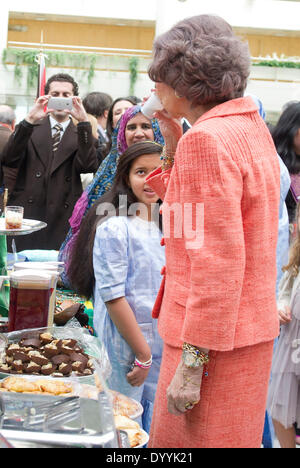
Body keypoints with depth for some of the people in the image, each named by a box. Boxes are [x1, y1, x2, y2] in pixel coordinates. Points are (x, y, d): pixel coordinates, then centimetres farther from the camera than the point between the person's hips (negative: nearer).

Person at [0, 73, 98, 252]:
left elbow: (89, 166, -9)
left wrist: (84, 122, -16)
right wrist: (29, 121, -14)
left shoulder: (81, 134, 10)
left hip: (62, 222, 0)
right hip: (25, 216, 1)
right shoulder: (30, 129, 11)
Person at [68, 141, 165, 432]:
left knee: (154, 428, 14)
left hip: (160, 343, 7)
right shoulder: (114, 226, -13)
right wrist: (142, 354, -14)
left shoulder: (165, 225, 10)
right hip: (125, 347, -7)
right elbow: (112, 296, -17)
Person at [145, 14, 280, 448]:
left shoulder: (207, 139, -18)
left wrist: (191, 365, -22)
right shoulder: (253, 128, 11)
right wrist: (175, 146, 9)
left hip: (214, 343, -10)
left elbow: (217, 259, -24)